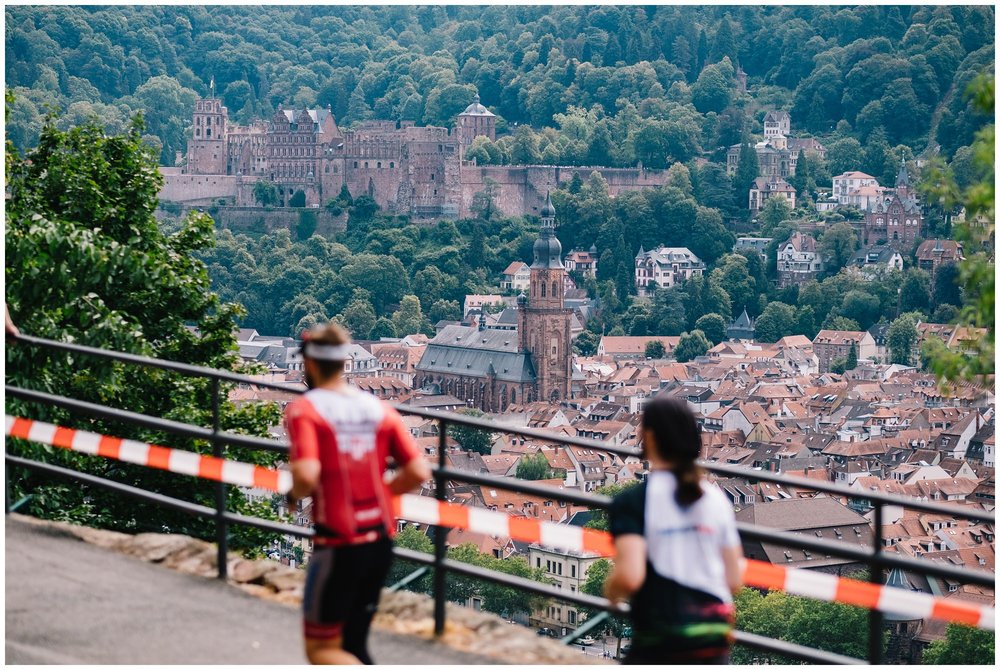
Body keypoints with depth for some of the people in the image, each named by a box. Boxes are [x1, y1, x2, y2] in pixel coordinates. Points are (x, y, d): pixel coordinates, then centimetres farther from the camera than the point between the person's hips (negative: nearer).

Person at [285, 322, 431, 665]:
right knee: (352, 645, 18)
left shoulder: (304, 409, -9)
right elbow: (418, 472, 0)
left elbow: (307, 475, -24)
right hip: (381, 543, 6)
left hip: (338, 546, -6)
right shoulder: (379, 409, 6)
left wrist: (293, 495, -2)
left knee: (321, 649, 6)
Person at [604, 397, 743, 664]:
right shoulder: (717, 499, 7)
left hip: (659, 644, -5)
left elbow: (629, 576, -21)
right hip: (716, 637, 5)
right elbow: (734, 579, 8)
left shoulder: (631, 501, -9)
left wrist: (610, 591, 1)